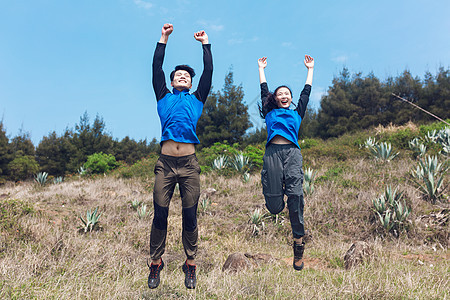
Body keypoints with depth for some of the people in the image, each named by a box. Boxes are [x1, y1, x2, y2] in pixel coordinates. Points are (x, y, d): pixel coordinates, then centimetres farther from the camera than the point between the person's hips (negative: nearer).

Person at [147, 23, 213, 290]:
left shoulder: (197, 99, 20)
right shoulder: (164, 98, 19)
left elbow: (209, 72, 17)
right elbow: (157, 69, 15)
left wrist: (205, 43, 24)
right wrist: (164, 39, 19)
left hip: (189, 164, 0)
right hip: (166, 163, 0)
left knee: (190, 216, 3)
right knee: (160, 214, 1)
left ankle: (191, 265, 16)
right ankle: (156, 263, 17)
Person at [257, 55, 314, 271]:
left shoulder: (297, 113, 28)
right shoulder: (270, 113, 27)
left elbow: (306, 92, 36)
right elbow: (264, 91, 36)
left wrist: (310, 69, 45)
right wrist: (261, 69, 47)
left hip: (292, 152, 0)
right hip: (273, 152, 0)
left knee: (295, 196, -13)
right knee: (274, 205, -8)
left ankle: (298, 244, -5)